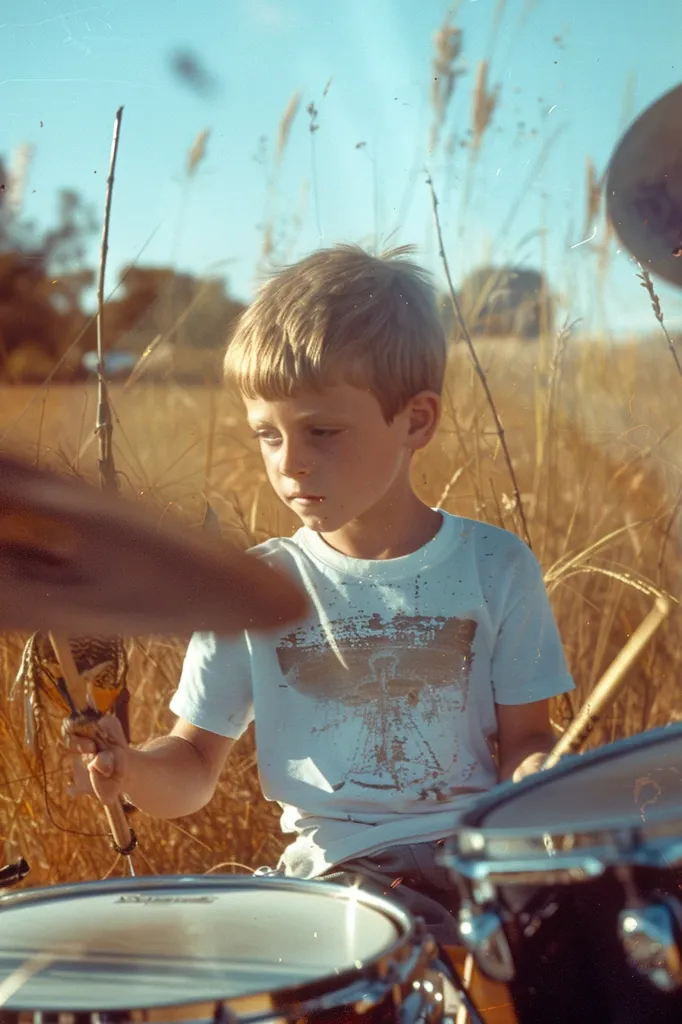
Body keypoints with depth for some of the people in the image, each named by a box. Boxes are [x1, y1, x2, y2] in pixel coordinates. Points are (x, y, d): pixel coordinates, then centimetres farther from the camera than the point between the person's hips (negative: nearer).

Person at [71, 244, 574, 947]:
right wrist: (131, 768, -16)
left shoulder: (493, 567, 1)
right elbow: (193, 770, 7)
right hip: (332, 869, -1)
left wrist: (536, 776, -16)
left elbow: (524, 740, 7)